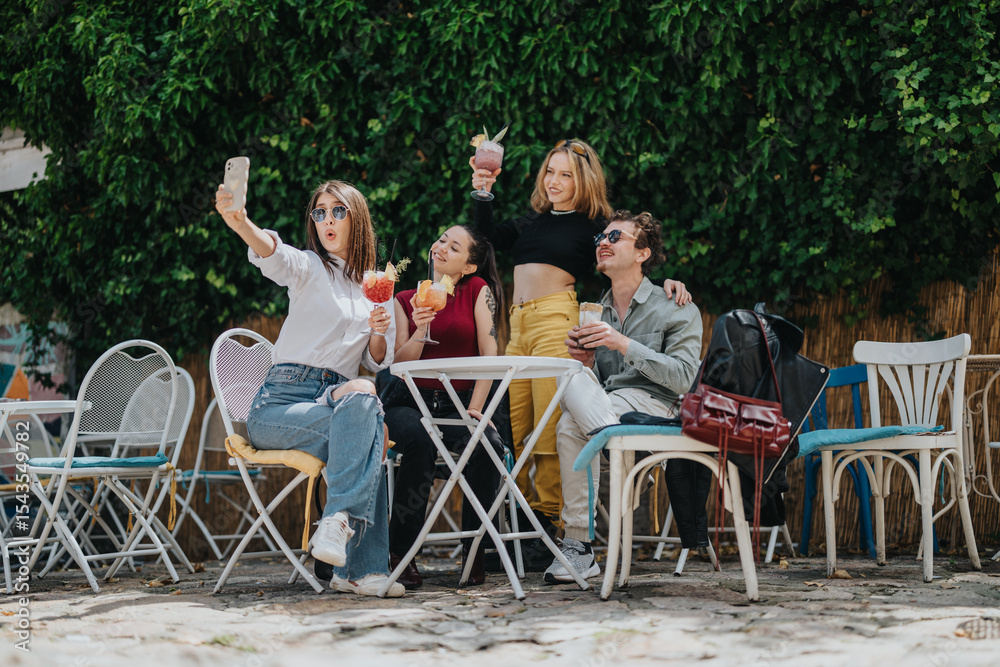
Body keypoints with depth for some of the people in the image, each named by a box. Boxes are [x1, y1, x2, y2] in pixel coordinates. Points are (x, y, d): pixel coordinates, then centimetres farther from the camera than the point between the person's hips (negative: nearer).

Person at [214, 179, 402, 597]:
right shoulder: (309, 268, 4)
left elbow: (377, 363, 19)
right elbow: (273, 255, -21)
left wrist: (380, 333, -5)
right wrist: (240, 223, -44)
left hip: (337, 403, 4)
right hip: (282, 402, -4)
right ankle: (364, 567, -35)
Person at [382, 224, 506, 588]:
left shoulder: (478, 291, 7)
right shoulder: (405, 300, 10)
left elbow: (489, 354, 0)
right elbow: (400, 364, 2)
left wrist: (475, 408, -10)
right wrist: (420, 332, -17)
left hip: (459, 404, 0)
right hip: (409, 402, 0)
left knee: (487, 444, -32)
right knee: (419, 442, -36)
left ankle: (474, 552, -17)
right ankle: (400, 554, -26)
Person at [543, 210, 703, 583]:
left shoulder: (678, 310, 6)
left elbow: (682, 378, -8)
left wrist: (625, 345, -17)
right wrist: (587, 362, -3)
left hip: (653, 405, -5)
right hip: (599, 404, 5)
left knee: (573, 424, -34)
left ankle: (578, 545, -33)